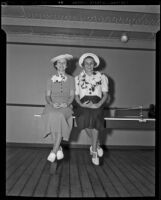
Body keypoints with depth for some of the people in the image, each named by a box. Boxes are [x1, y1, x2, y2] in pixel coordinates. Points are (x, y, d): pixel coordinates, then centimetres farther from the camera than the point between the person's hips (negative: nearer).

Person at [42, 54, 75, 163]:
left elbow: (72, 95, 7)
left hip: (66, 105, 0)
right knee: (52, 116, -35)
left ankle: (54, 151, -29)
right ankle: (59, 148, -21)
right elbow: (47, 96, 10)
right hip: (52, 105, 1)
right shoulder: (51, 79, 17)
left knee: (60, 116, -36)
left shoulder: (71, 79, 15)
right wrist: (52, 103, -12)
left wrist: (67, 103, -14)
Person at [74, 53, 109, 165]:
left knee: (95, 121, -25)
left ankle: (94, 152, -13)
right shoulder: (78, 78, 15)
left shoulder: (101, 77, 11)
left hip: (97, 104, -1)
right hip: (83, 104, 1)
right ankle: (97, 144, 3)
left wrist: (98, 104, -10)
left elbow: (105, 94, 7)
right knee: (85, 121, -24)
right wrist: (81, 104, -8)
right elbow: (76, 95, 13)